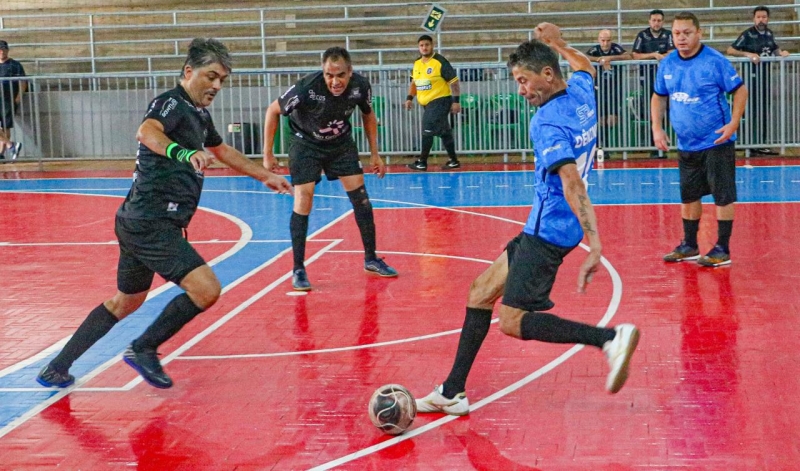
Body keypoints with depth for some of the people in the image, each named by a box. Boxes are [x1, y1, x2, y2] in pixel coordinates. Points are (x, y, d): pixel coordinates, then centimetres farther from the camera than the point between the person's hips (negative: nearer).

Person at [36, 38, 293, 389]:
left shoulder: (199, 114, 17)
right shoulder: (172, 103, -12)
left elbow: (223, 151, 36)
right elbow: (147, 132, -35)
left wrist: (265, 176, 43)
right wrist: (186, 153, -54)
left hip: (141, 224, 10)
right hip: (151, 224, -10)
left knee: (125, 302, 23)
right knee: (206, 289, -17)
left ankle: (58, 367, 30)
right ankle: (143, 350, -1)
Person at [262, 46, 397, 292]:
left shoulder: (361, 86, -23)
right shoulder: (306, 88, -34)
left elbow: (368, 116, 0)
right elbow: (273, 110, -17)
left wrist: (374, 154, 2)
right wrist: (268, 154, -14)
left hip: (341, 141, 3)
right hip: (306, 143, -3)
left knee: (360, 197, 0)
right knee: (303, 202, -12)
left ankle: (371, 259, 14)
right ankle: (298, 270, -2)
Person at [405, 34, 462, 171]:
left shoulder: (440, 62, -13)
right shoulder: (417, 64, 8)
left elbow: (454, 81, -11)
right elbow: (414, 82, 21)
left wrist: (456, 101, -15)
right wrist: (409, 98, 8)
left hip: (440, 101, -7)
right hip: (427, 103, 7)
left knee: (427, 130, -12)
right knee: (444, 131, 13)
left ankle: (422, 162, -5)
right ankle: (453, 161, 20)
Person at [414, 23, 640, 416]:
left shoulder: (549, 123, -20)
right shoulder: (581, 91, 6)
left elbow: (572, 184, -31)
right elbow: (585, 67, 32)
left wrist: (594, 245, -38)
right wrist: (556, 43, 45)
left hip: (548, 231, -10)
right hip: (543, 229, 10)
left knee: (512, 321, -13)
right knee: (481, 292, 14)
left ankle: (610, 338, -21)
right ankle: (452, 392, 17)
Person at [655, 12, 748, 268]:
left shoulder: (715, 61, -13)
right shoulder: (667, 64, 3)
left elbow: (740, 90, -9)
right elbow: (659, 96, 16)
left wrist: (733, 123, -19)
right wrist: (657, 128, 4)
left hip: (716, 143, -6)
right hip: (686, 145, 6)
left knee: (723, 196, -2)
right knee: (688, 196, 15)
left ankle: (722, 250, 7)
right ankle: (689, 246, 28)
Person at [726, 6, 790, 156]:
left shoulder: (769, 34, 7)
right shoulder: (748, 34, -13)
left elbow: (774, 48, 22)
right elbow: (730, 50, -17)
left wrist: (781, 53, 0)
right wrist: (747, 54, -28)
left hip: (766, 75, 7)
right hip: (752, 76, -7)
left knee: (764, 111, 12)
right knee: (756, 111, -5)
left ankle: (762, 142, 20)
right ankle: (757, 145, -1)